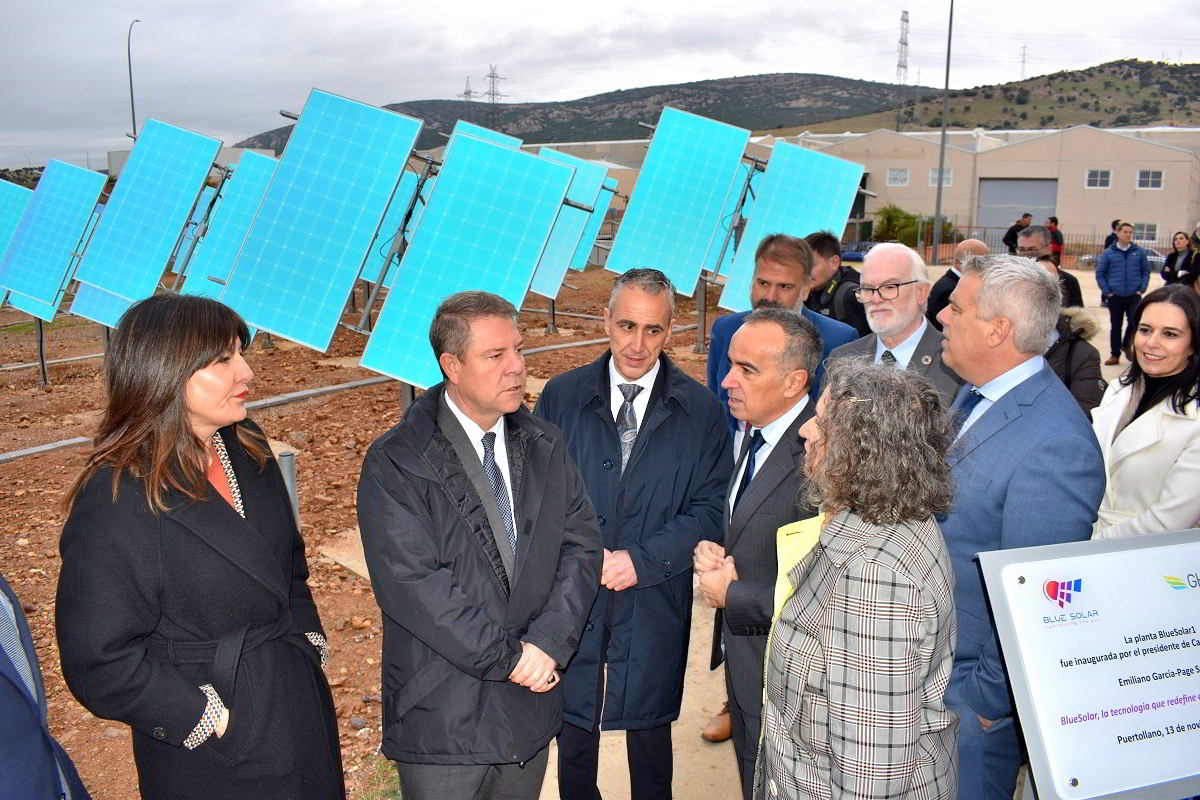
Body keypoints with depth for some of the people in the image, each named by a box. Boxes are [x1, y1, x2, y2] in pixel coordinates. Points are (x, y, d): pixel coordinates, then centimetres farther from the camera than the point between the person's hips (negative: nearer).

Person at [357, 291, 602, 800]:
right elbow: (411, 584, -20)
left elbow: (581, 545, -1)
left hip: (532, 702, 5)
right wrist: (508, 657, -19)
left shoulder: (544, 447, 4)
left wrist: (549, 643, -14)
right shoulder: (394, 464, -13)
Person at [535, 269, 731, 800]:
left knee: (650, 736, 18)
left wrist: (642, 560, -17)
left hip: (654, 605, 0)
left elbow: (709, 511, -6)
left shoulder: (700, 409, -4)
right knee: (573, 737, 16)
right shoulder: (561, 396, -2)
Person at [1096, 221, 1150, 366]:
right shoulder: (1108, 253, -1)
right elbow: (1100, 274, 1)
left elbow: (1146, 271, 8)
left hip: (1134, 296, 0)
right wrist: (1106, 292, -5)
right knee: (1115, 326, 8)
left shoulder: (1139, 252, 2)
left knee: (1134, 323, -6)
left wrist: (1141, 289, -2)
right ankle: (1115, 355, 18)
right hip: (1115, 297, 0)